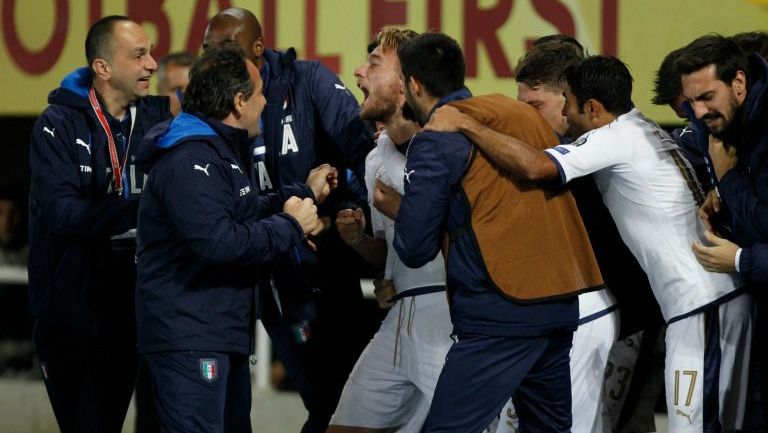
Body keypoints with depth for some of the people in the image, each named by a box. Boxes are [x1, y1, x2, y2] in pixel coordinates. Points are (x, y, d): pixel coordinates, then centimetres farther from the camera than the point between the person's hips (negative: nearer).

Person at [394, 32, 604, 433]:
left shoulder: (435, 141, -3)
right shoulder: (524, 114, 16)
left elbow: (415, 249, -4)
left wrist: (394, 206, 16)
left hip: (499, 313, -7)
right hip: (561, 305, 8)